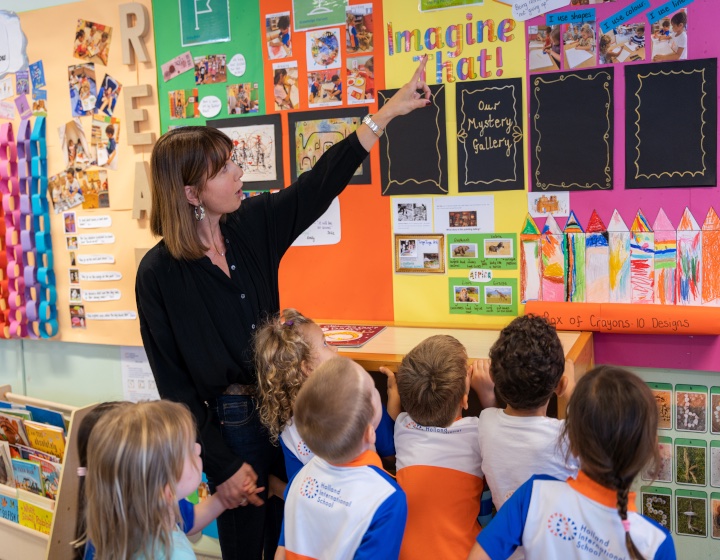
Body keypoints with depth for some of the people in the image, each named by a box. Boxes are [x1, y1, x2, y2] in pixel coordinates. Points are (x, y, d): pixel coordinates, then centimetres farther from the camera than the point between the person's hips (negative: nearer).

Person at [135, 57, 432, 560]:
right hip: (226, 424, -4)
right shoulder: (159, 273, -16)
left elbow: (321, 181, 0)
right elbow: (175, 384, -13)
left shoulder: (253, 225, -3)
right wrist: (222, 467, -13)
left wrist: (390, 109, -2)